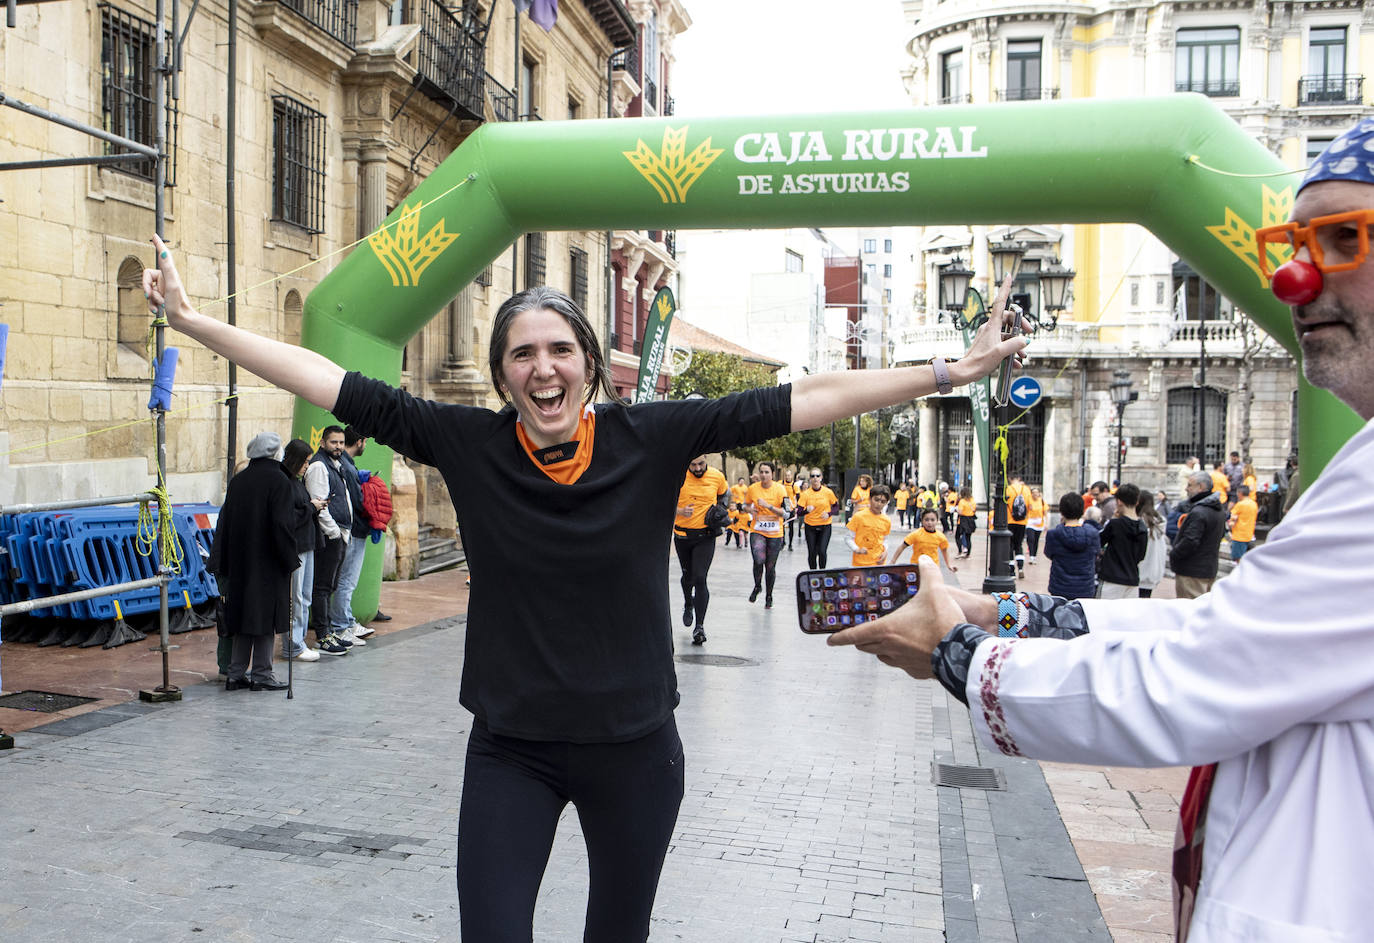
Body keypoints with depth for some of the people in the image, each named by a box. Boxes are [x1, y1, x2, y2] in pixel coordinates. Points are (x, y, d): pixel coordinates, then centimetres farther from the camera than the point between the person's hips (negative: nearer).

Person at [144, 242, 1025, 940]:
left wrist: (953, 372, -11)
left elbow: (804, 400, -11)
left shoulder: (652, 438, -11)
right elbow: (336, 384, -6)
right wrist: (194, 320, -5)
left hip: (634, 750, 0)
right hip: (510, 751, 0)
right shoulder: (470, 444, -8)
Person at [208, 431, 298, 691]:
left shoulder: (237, 481, 8)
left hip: (241, 562, 6)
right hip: (268, 562, -6)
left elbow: (225, 522, 9)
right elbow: (281, 523, -17)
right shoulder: (278, 481, -10)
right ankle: (262, 675, 4)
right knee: (265, 616, 1)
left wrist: (223, 564, 12)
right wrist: (290, 559, -9)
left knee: (244, 617, 12)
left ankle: (236, 674, 14)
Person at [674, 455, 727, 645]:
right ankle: (688, 604, 50)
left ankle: (700, 626, -8)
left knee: (700, 579, -12)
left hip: (706, 537, -1)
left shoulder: (717, 476, -6)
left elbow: (725, 492, 17)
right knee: (688, 576, 18)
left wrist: (720, 508, -1)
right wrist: (679, 511, -22)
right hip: (682, 536, 1)